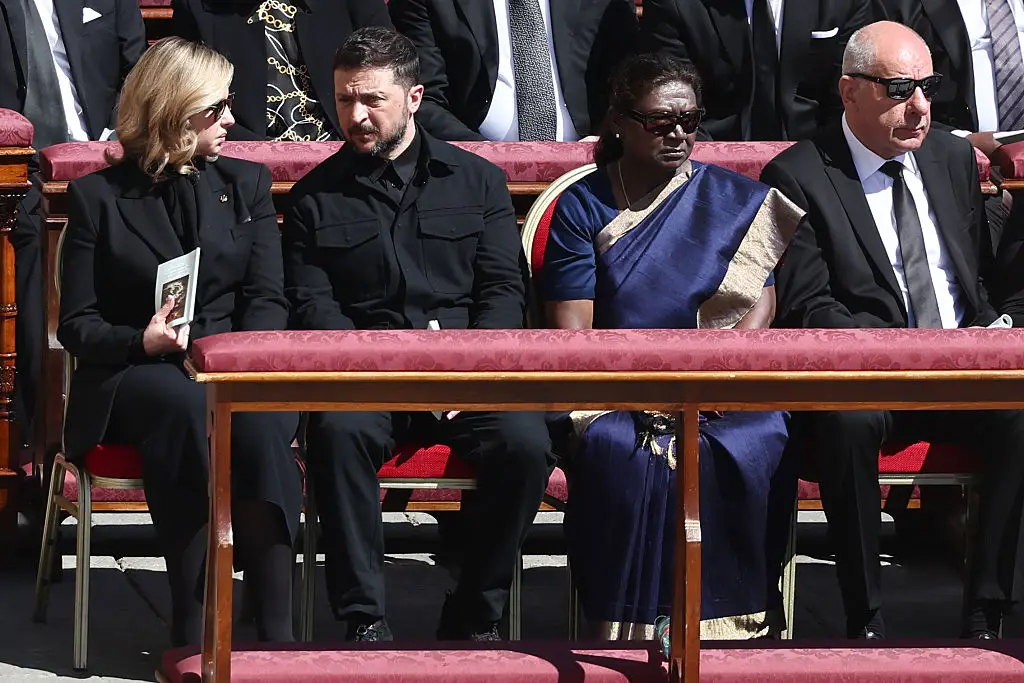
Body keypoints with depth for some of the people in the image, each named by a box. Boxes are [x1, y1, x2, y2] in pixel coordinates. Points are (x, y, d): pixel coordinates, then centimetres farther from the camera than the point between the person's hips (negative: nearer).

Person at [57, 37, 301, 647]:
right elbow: (77, 324, 4)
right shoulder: (97, 196, 7)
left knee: (259, 417, -35)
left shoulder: (247, 184, 15)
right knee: (185, 404, -38)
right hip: (135, 375, -2)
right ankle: (192, 628, -37)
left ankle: (276, 631, -39)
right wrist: (141, 342, -17)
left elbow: (267, 300, 8)